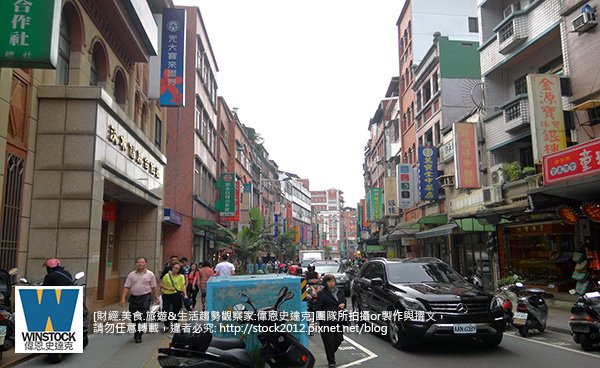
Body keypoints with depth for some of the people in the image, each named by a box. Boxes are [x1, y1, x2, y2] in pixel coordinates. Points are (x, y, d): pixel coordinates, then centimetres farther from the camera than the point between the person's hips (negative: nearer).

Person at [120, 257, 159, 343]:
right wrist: (123, 298, -7)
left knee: (142, 318, -7)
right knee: (134, 318, 10)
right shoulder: (131, 275, 7)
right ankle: (136, 334, 28)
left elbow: (154, 288, 4)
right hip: (133, 298, 3)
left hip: (145, 298, -3)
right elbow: (126, 287, 3)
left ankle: (138, 336, 2)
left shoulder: (150, 274, 1)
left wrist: (156, 298, 3)